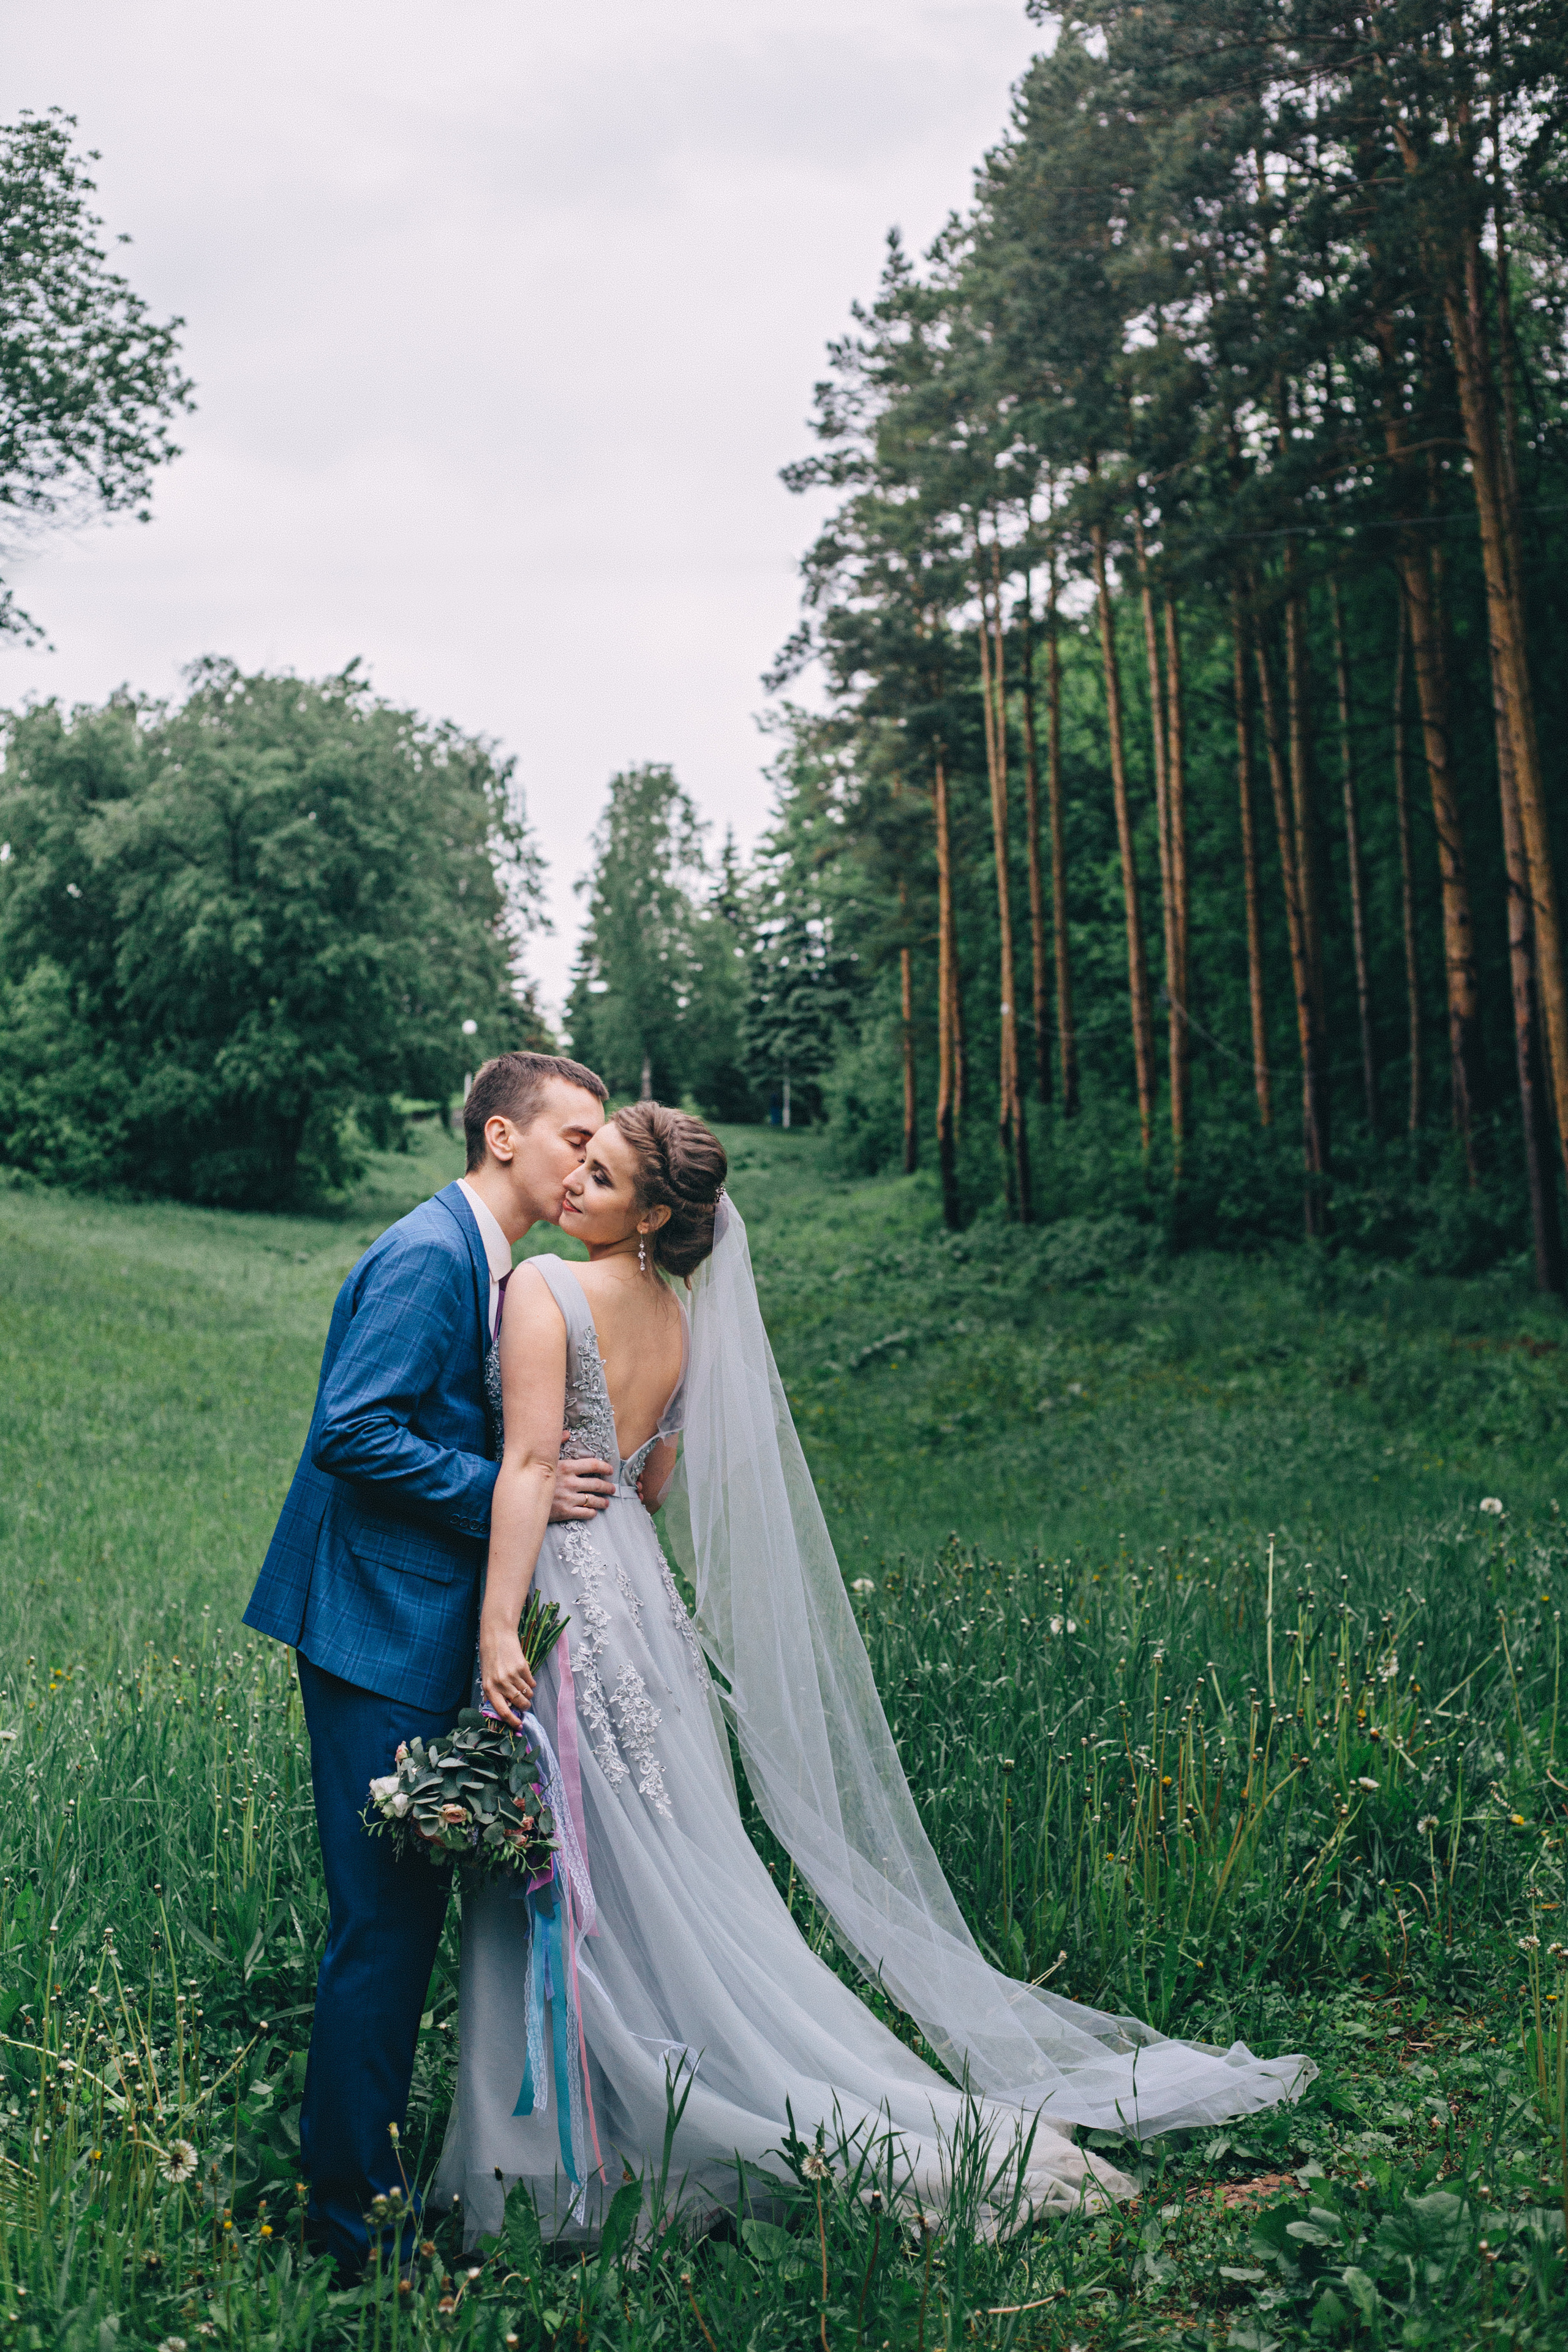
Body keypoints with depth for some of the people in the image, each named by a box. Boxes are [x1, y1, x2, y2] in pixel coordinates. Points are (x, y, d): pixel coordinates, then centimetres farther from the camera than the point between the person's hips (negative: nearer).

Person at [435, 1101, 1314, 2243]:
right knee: (666, 1886, 14)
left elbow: (532, 1462, -20)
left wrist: (496, 1623, -23)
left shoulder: (543, 1287, -11)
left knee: (569, 1891, 1)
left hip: (568, 1599, -8)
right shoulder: (679, 1319, 11)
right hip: (637, 1591, 8)